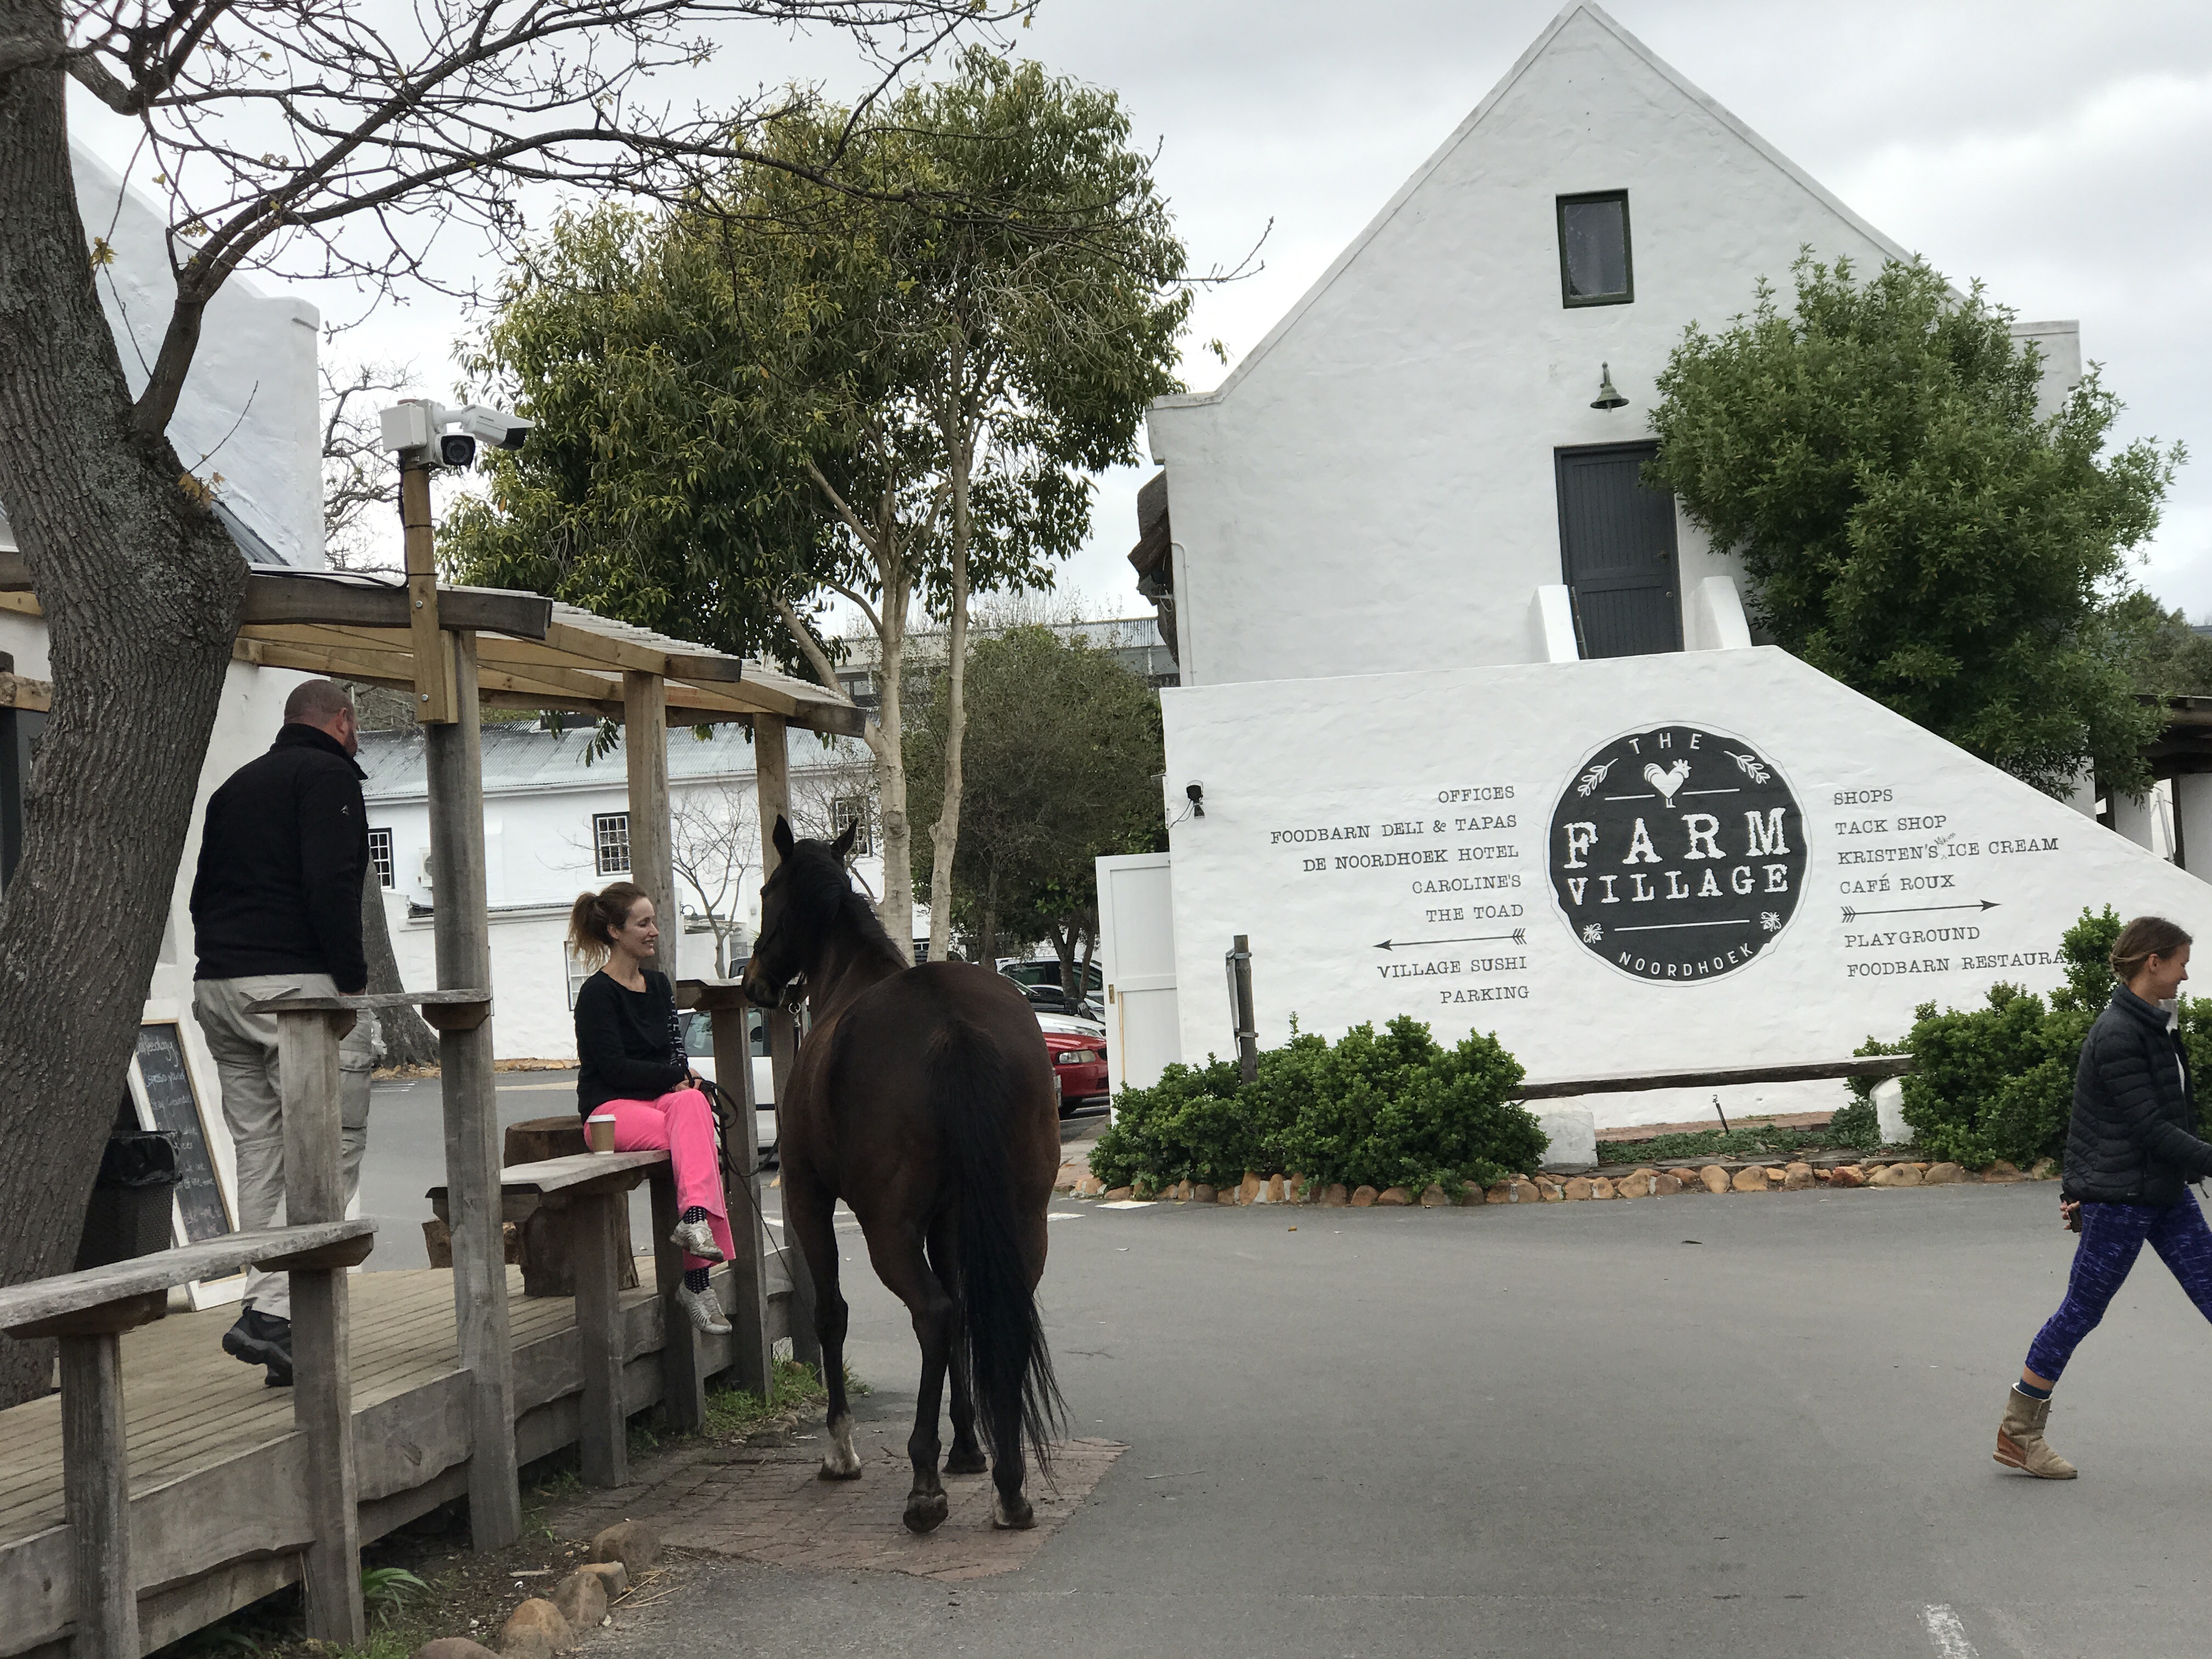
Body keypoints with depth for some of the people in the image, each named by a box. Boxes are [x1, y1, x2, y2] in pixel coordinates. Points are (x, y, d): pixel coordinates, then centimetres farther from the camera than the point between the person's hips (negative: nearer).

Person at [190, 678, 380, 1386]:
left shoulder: (236, 785, 24)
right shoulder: (329, 774, -2)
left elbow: (202, 893, 22)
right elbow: (331, 884, -15)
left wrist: (222, 970, 18)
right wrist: (352, 982, -13)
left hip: (218, 985, 8)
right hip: (296, 983, -8)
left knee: (260, 1157, 10)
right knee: (332, 1148, -8)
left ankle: (276, 1326, 9)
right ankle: (271, 1311, -19)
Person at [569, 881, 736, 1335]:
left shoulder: (659, 986, 18)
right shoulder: (598, 993, -5)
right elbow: (613, 1067, -13)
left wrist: (686, 1081, -4)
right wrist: (677, 1074, -10)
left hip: (663, 1097, 6)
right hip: (611, 1109, -5)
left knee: (692, 1105, -33)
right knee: (699, 1142, -31)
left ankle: (695, 1221, -45)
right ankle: (696, 1278, -38)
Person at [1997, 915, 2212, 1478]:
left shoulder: (2154, 1025, 10)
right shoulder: (2116, 1036, -20)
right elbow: (2150, 1129, -24)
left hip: (2166, 1193, 9)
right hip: (2119, 1198, -9)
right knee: (2081, 1311, 2)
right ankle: (2017, 1432, 15)